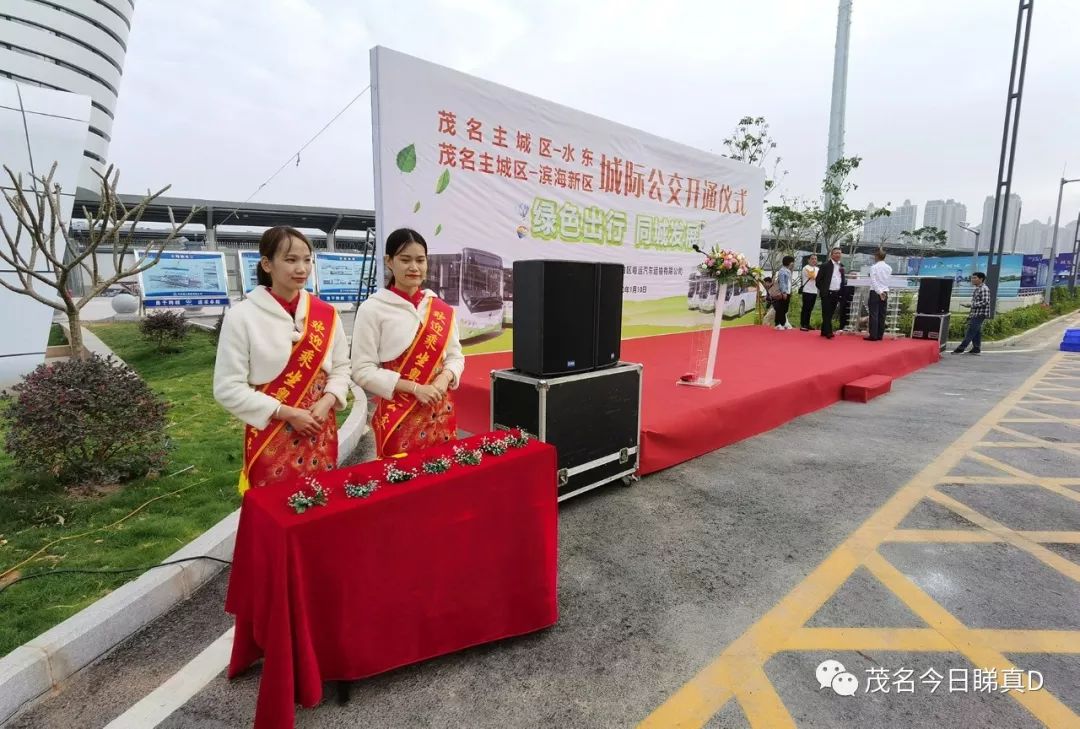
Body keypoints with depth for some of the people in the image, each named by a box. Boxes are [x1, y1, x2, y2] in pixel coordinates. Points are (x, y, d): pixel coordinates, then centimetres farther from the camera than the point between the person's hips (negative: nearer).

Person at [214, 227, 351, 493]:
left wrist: (327, 401, -11)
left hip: (320, 436, 4)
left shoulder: (326, 314, 0)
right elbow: (228, 388, -10)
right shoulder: (242, 316, -10)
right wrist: (288, 413, -15)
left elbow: (341, 367, 8)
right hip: (270, 440, -3)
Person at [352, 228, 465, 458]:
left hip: (441, 414, 4)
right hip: (398, 417, -4)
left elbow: (456, 356, 10)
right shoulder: (373, 308, -7)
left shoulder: (442, 309, 5)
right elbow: (363, 371, -10)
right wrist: (415, 388, -17)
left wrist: (444, 378, -11)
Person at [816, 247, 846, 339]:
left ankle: (824, 331, 18)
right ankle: (828, 332, -7)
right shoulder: (825, 265, -5)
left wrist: (843, 287, 5)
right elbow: (818, 279, -5)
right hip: (827, 293, -6)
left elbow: (844, 279, 20)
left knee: (830, 313, 10)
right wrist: (822, 290, -4)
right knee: (826, 313, -6)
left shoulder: (841, 266, 12)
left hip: (836, 293, 6)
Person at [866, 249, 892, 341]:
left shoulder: (874, 267, -7)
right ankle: (880, 335, 9)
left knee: (874, 314, -5)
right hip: (885, 292, 5)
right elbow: (889, 281, 11)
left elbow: (873, 281, -12)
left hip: (875, 292, -5)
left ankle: (873, 336, -7)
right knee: (882, 315, 7)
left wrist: (879, 292, -11)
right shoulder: (889, 268, 8)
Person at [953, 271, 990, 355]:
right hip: (975, 314, 9)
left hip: (980, 314, -9)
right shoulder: (976, 289, 15)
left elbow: (985, 302, -21)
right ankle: (976, 348, 16)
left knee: (970, 332, -9)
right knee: (976, 332, 11)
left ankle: (960, 349, -11)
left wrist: (971, 305, -20)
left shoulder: (984, 289, -14)